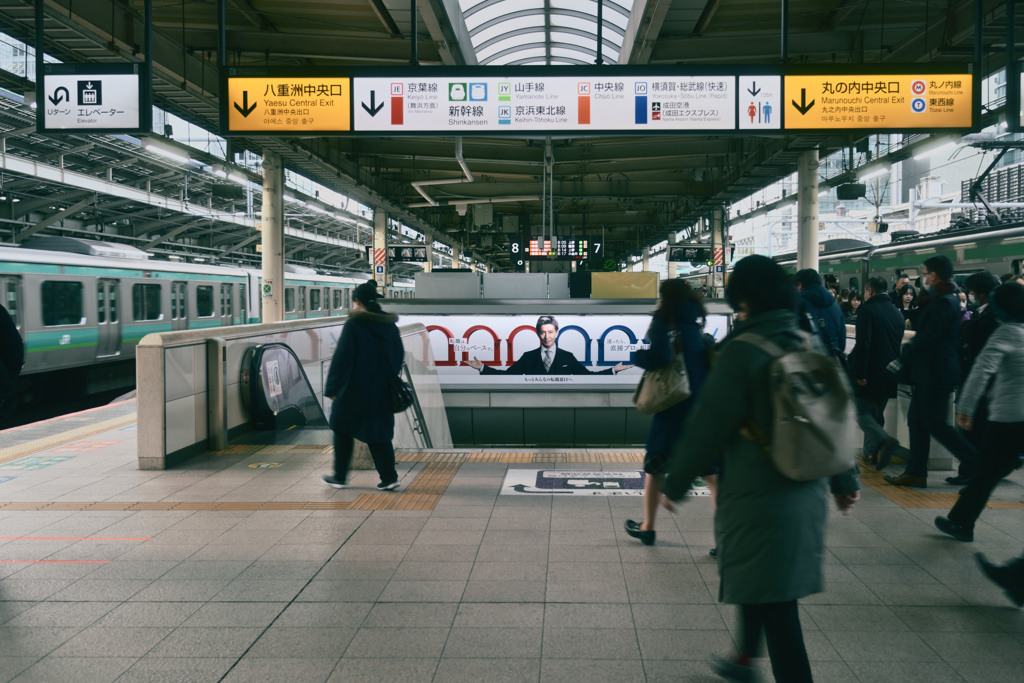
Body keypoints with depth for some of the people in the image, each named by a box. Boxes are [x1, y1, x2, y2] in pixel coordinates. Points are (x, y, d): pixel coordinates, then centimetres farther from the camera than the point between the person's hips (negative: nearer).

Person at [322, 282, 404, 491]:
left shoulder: (353, 325, -14)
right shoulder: (390, 325, 4)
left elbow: (341, 358, -17)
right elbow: (399, 356, 11)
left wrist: (332, 388, -12)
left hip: (355, 390, -5)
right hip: (382, 392, 5)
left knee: (343, 431, 13)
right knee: (379, 434, 11)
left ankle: (340, 477, 20)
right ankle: (389, 477, 4)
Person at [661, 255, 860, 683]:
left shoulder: (742, 350, -17)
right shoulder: (810, 345, 4)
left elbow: (707, 427, -16)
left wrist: (675, 483, -4)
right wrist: (844, 480, 22)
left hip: (758, 496, -8)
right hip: (805, 493, 8)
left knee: (773, 601, 1)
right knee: (760, 587, 25)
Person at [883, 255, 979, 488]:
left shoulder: (943, 302, -17)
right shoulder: (943, 299, 14)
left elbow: (928, 337, -22)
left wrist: (901, 360, -16)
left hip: (936, 373, -10)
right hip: (928, 373, 10)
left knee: (935, 424, -5)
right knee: (917, 420, 10)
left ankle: (974, 463, 5)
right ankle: (915, 473, 13)